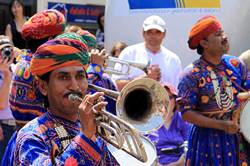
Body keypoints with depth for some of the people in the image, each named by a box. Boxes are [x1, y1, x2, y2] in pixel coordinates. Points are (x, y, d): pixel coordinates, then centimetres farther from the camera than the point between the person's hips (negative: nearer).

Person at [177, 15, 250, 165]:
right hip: (207, 139, -4)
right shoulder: (192, 74, -13)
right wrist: (222, 125, -18)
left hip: (236, 136, 4)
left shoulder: (236, 64, 1)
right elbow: (186, 113, -14)